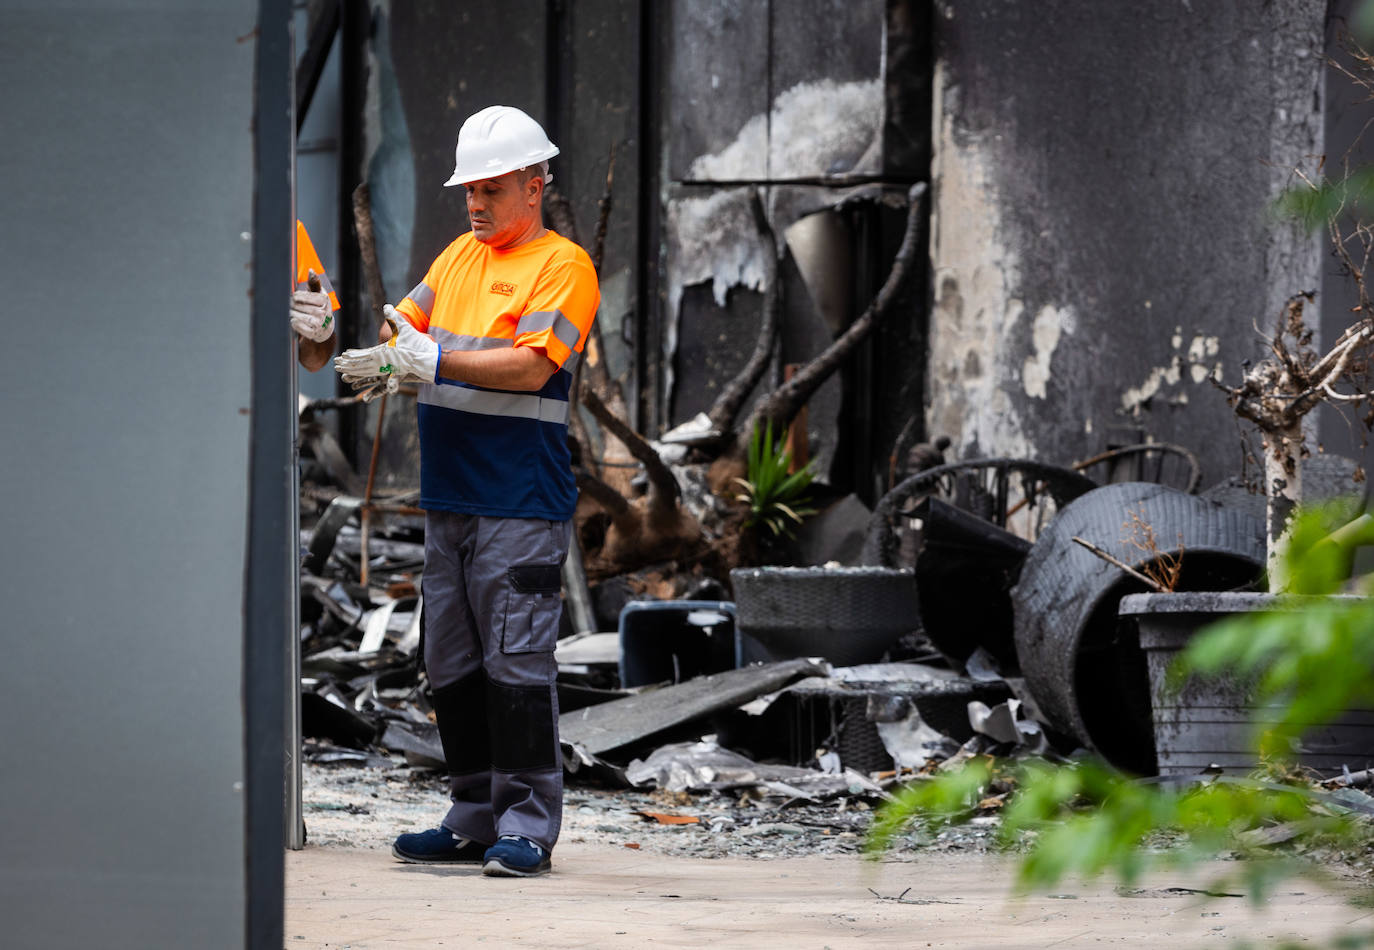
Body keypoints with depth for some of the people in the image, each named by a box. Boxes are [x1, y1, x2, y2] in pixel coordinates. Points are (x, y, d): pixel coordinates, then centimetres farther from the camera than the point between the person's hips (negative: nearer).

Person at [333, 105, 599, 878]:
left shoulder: (563, 266, -5)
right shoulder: (460, 256, 18)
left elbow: (530, 367, -16)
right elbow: (410, 327, 18)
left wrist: (431, 362, -21)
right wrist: (381, 361, -4)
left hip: (522, 502, -8)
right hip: (449, 496, 8)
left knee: (517, 663, -9)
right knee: (454, 665, 9)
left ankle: (527, 828, -7)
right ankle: (475, 820, 16)